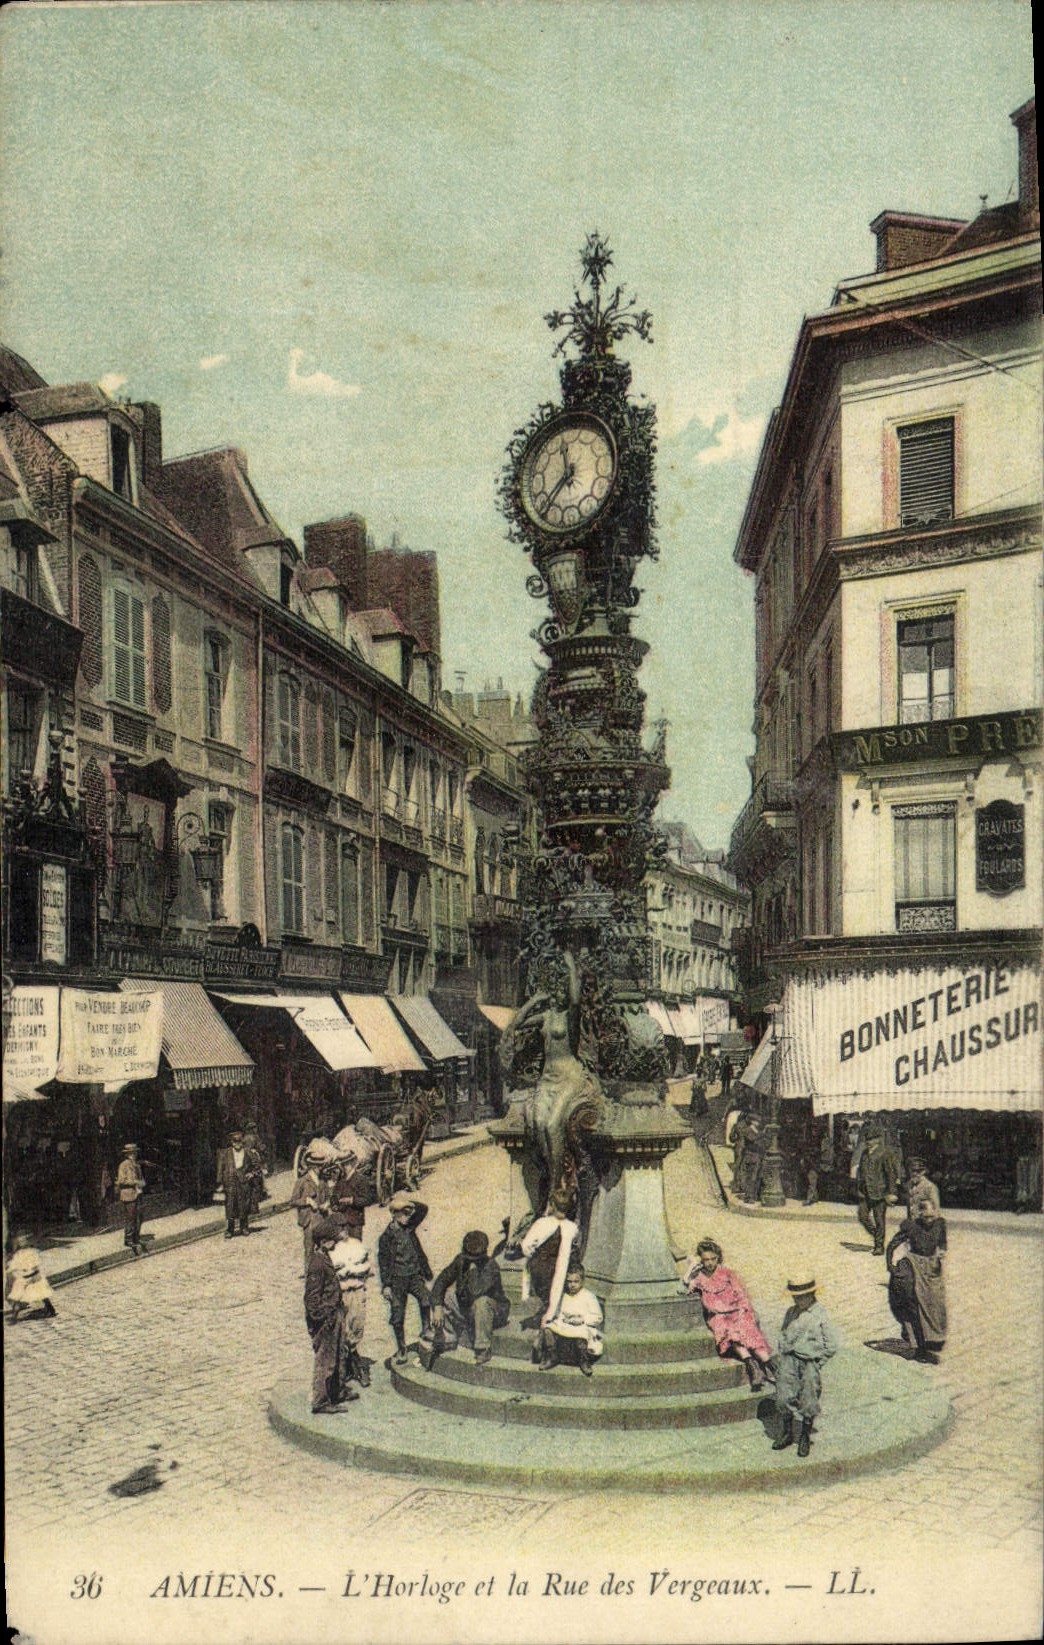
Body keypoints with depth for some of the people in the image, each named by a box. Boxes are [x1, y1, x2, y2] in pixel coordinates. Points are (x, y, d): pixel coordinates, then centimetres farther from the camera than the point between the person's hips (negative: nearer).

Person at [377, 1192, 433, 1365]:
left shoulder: (409, 1228, 6)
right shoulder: (387, 1236, -7)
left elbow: (423, 1209, 6)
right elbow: (383, 1262, -6)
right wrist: (386, 1286, -9)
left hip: (414, 1275, 3)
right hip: (397, 1279, -3)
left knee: (425, 1299, -23)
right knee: (397, 1316, 1)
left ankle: (426, 1330, -4)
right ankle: (401, 1351, 13)